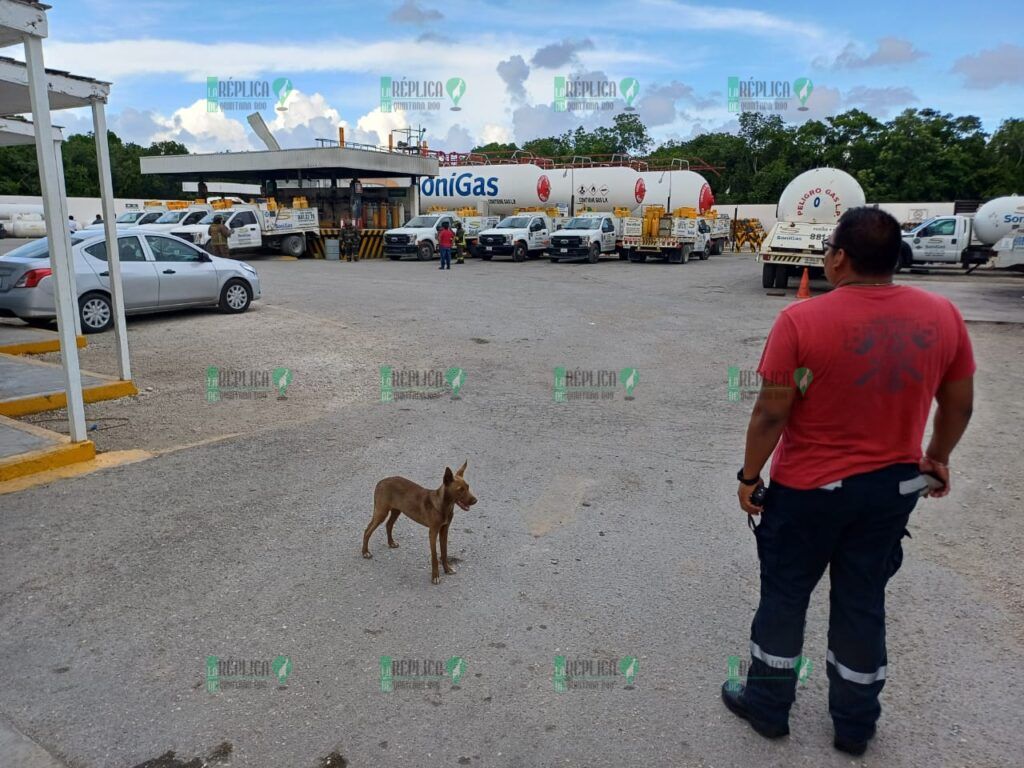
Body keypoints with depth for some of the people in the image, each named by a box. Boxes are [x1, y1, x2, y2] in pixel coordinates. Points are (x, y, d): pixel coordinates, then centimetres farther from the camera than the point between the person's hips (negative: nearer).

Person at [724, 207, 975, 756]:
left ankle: (767, 707, 33)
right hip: (894, 486, 4)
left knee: (784, 596, 15)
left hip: (808, 488, -4)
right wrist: (938, 457, 21)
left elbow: (771, 412, -17)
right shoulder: (943, 316, -6)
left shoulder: (802, 321, -20)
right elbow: (959, 405, 4)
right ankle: (855, 725, 34)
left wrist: (749, 475, -4)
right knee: (863, 602, 19)